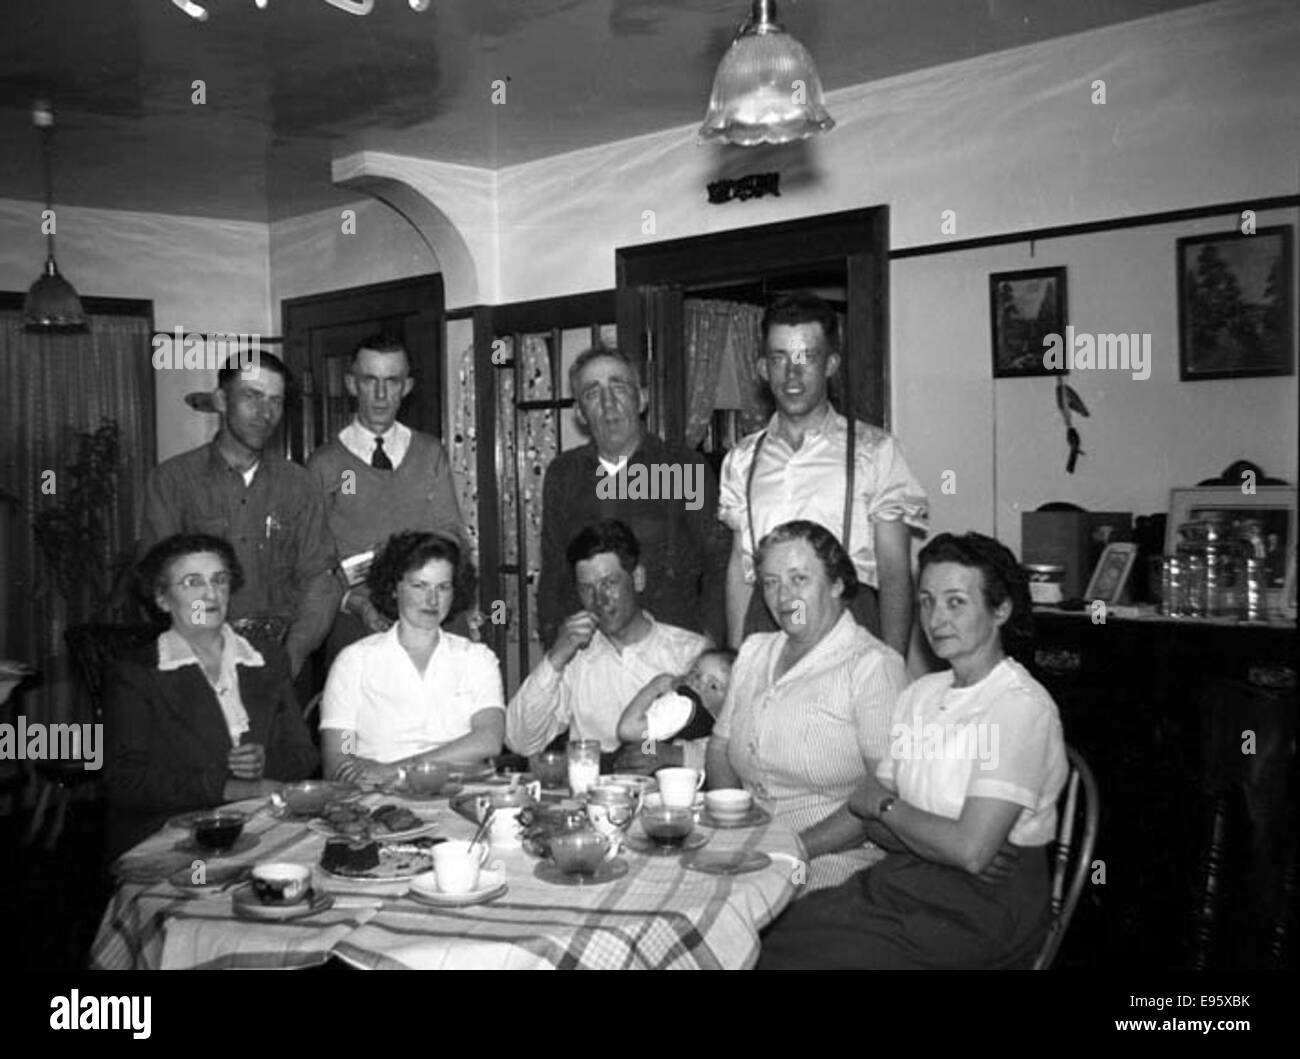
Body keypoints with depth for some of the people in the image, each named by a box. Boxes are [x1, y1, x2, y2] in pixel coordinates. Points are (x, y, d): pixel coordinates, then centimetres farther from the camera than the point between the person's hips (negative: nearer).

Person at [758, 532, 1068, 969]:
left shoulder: (1022, 707, -13)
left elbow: (971, 851, -20)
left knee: (787, 951, -21)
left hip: (984, 907, -7)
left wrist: (885, 805, -4)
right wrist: (948, 844, -11)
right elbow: (874, 820, 8)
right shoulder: (920, 693, 11)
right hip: (906, 880, 7)